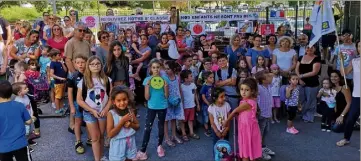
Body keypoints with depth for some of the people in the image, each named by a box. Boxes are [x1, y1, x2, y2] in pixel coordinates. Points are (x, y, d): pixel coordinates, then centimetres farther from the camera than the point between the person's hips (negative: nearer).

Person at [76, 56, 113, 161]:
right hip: (89, 113, -2)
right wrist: (92, 110, -13)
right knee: (95, 137, 2)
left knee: (101, 136, 13)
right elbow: (79, 100, -8)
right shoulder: (83, 81, -9)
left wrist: (106, 109, -12)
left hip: (103, 112, 2)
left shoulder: (106, 80, -2)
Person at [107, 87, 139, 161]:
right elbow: (110, 134, -19)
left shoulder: (130, 111, -4)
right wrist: (122, 121, -22)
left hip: (130, 144, 4)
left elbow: (137, 126, 6)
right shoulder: (111, 114, -16)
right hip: (118, 146, -4)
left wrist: (131, 124, -16)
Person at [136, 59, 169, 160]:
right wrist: (147, 85, -20)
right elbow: (147, 97, -9)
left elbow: (166, 96, -4)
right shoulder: (147, 80, -6)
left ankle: (159, 146, 33)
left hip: (162, 107, 1)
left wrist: (165, 86, -19)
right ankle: (142, 151, -1)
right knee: (147, 128, -4)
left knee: (161, 128, 13)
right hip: (151, 107, -1)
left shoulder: (164, 79, -4)